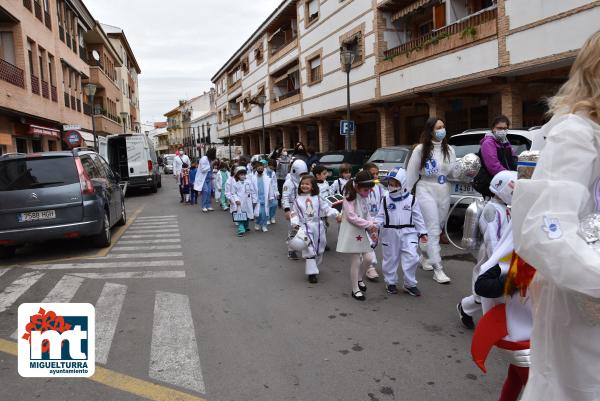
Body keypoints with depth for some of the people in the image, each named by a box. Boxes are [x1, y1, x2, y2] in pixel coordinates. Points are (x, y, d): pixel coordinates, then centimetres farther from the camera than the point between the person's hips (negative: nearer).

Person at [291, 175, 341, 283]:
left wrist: (336, 214, -13)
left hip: (318, 226, 2)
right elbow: (295, 213, 2)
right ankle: (312, 273, -1)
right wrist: (295, 223, -14)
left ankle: (314, 268, 35)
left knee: (319, 249, 13)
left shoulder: (318, 198, 2)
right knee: (309, 250, -6)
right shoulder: (298, 200, 1)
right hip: (305, 227, -2)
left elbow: (327, 208, 0)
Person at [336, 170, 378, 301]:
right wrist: (369, 224, -17)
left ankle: (359, 279, 32)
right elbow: (351, 217, -20)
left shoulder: (365, 197, 8)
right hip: (352, 232, -7)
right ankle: (355, 289, 12)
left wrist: (372, 230, 0)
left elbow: (367, 215, 13)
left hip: (363, 232, 7)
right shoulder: (349, 197, -15)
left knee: (368, 258, 5)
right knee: (356, 261, -2)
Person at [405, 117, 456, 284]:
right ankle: (438, 269, -7)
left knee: (437, 229, 13)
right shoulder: (420, 149, -6)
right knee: (433, 230, -9)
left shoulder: (449, 149, 7)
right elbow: (411, 173, -3)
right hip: (426, 191, -5)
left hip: (444, 192, 5)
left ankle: (425, 257, 32)